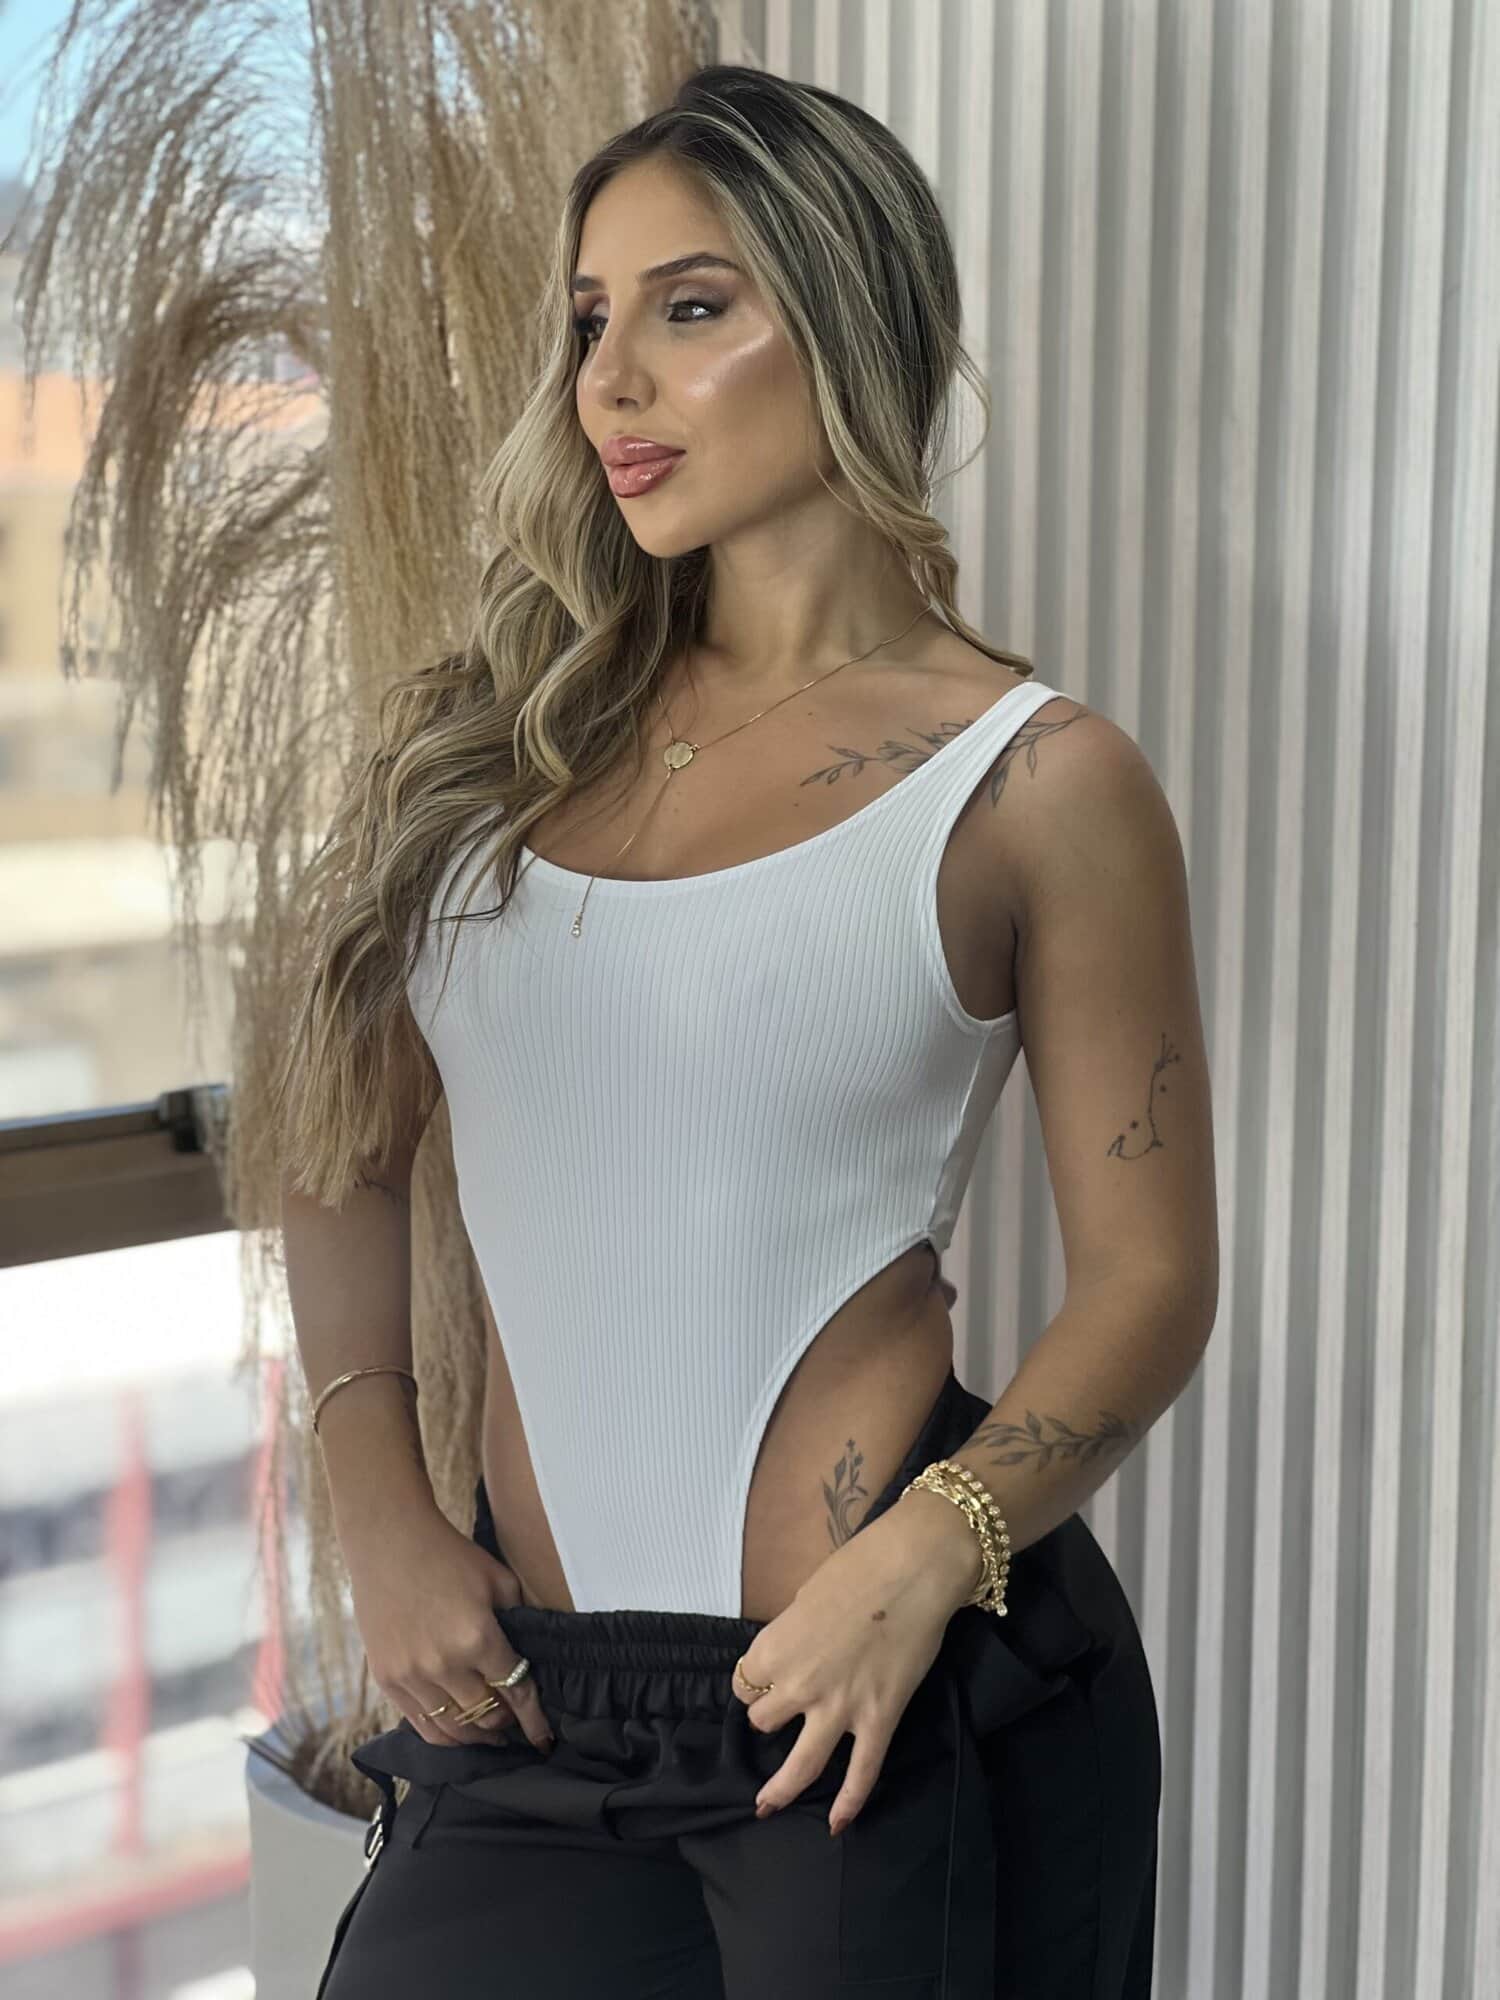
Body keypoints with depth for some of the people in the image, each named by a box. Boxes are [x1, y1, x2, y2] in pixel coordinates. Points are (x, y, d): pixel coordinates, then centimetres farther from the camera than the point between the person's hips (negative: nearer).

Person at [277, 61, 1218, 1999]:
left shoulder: (1036, 783, -4)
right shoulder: (500, 733, 7)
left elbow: (1148, 1277, -4)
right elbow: (347, 1152, 12)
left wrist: (921, 1561, -17)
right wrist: (380, 1508, 1)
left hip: (885, 1698, -3)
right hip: (526, 1692, 4)